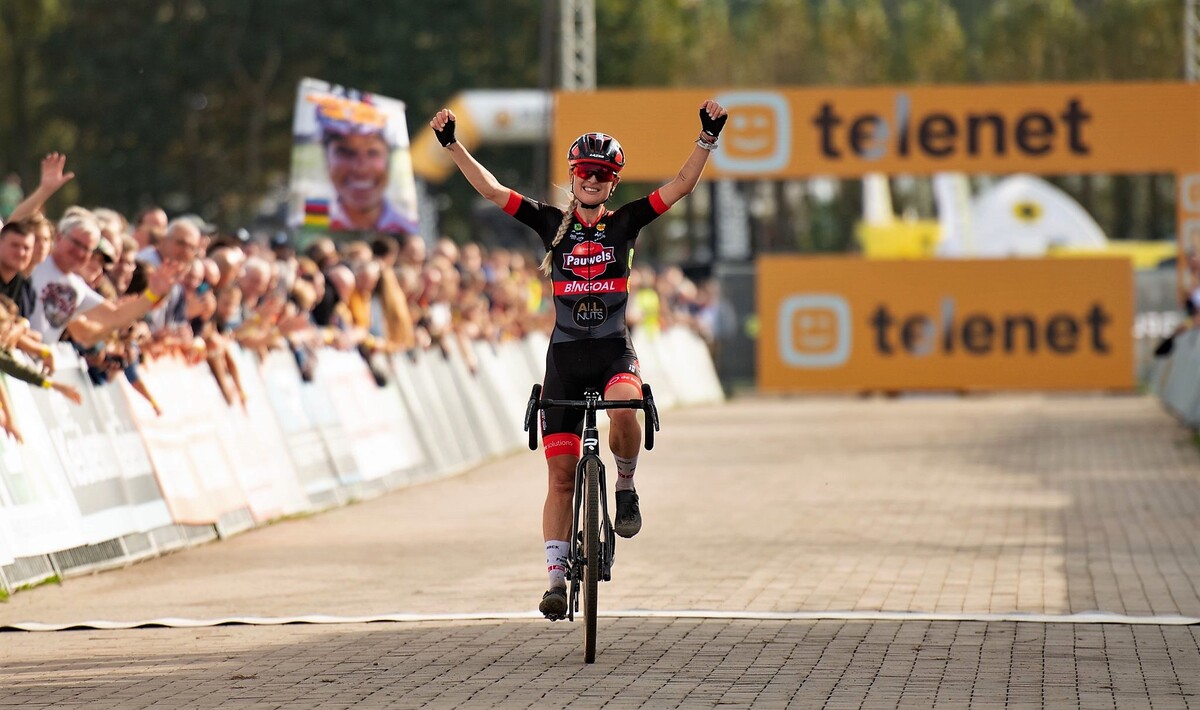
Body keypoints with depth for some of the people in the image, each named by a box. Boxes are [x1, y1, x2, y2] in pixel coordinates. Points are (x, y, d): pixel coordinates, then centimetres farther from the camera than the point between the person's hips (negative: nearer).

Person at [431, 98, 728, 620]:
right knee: (561, 473, -1)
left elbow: (681, 186, -2)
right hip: (564, 355, 1)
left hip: (614, 351, -1)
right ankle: (557, 579, 3)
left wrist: (708, 137, -13)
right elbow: (491, 190, 0)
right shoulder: (551, 223, 4)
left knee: (624, 410, -36)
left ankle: (626, 485, -6)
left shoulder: (626, 223, 4)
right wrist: (452, 145, -9)